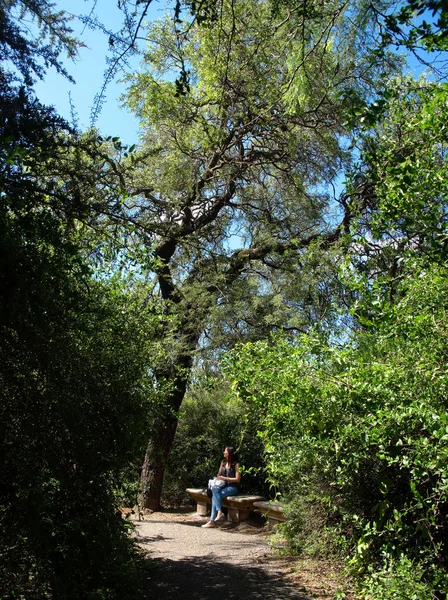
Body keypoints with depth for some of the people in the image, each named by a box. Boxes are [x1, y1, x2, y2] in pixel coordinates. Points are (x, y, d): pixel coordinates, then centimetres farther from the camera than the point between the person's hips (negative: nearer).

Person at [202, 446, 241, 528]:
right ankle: (219, 512, -35)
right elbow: (218, 475, 20)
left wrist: (224, 478, -12)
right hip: (223, 486, 6)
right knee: (215, 488, -29)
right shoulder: (223, 462, 15)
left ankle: (212, 521, -29)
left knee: (215, 496, -28)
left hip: (232, 487, -5)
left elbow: (237, 479, -8)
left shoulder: (236, 464, -4)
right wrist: (216, 480, -2)